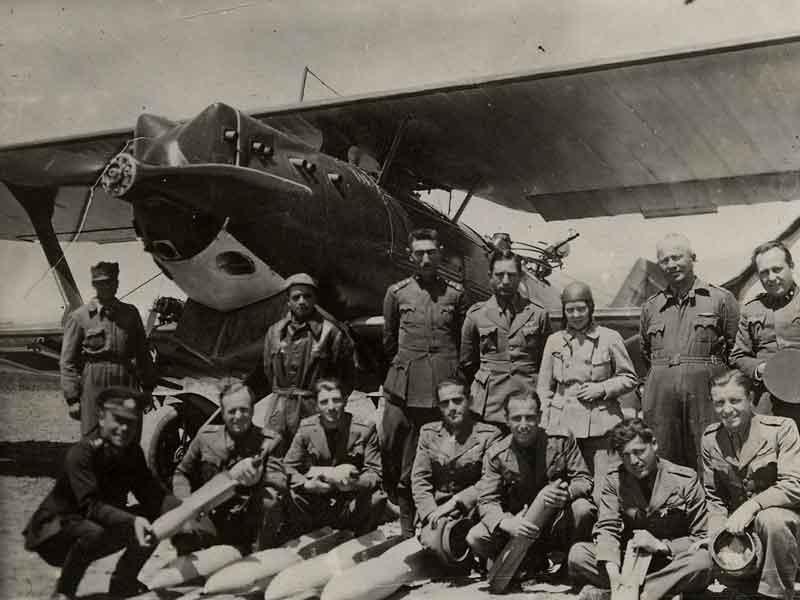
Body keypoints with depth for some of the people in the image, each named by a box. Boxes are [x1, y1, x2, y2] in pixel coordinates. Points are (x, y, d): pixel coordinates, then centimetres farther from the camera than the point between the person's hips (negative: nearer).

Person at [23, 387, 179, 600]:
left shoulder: (132, 451, -4)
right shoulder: (81, 453, -25)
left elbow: (151, 492, -10)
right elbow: (91, 505, -35)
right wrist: (132, 520, -50)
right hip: (53, 532, -7)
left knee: (154, 518, -11)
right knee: (93, 532, -37)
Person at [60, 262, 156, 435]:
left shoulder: (130, 313, 12)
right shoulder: (78, 317, 1)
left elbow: (143, 354, 18)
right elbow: (68, 362, 0)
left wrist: (148, 388, 14)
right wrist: (72, 399, -5)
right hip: (94, 388, -3)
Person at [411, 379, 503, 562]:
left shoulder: (489, 435, 0)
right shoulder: (429, 433, 12)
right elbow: (419, 480, 6)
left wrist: (454, 502, -13)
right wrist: (431, 514, -9)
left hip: (469, 511, -2)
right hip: (433, 509, 2)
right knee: (433, 539, -30)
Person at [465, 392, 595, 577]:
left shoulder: (562, 440, -7)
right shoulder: (496, 455, -6)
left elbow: (584, 479, -7)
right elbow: (486, 502, -10)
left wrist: (566, 494, -32)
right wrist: (508, 523, -33)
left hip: (558, 524, -1)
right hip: (518, 522, 1)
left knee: (583, 509, -33)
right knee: (475, 538, -23)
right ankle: (534, 562, -4)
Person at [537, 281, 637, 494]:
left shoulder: (610, 338, 3)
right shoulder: (554, 341, 10)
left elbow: (629, 378, 10)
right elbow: (544, 387, 13)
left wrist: (602, 388, -7)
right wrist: (544, 428, 6)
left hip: (600, 423, -2)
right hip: (563, 424, 2)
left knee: (603, 490, -7)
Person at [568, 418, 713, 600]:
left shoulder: (686, 480, -5)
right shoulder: (614, 480, 0)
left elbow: (703, 538, -3)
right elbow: (607, 529, -11)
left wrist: (660, 545, -18)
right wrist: (614, 575, -29)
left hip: (671, 563, -1)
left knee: (702, 560, -34)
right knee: (578, 553, -20)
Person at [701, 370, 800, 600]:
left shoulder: (781, 428, -10)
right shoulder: (710, 438, 4)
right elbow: (714, 497, 8)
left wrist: (751, 506, -30)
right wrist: (719, 533, -9)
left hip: (781, 517, -4)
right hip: (736, 527, 4)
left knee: (770, 520, -37)